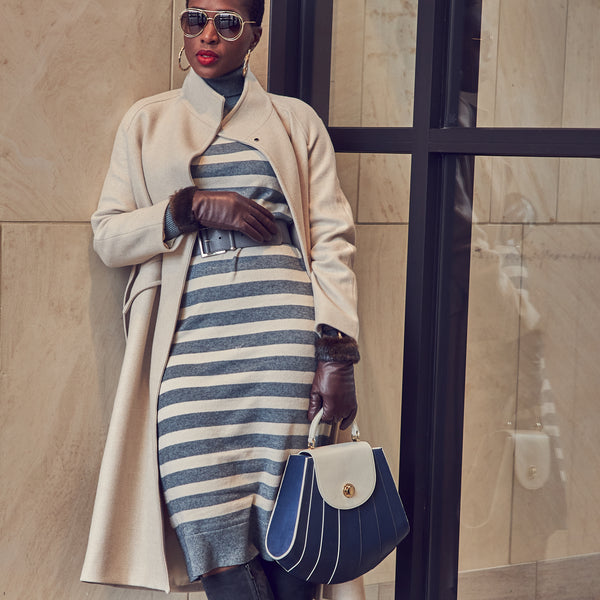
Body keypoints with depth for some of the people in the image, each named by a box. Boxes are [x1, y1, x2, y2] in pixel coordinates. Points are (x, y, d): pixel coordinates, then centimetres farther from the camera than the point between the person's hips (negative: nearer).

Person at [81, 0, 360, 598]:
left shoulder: (295, 120, 15)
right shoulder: (148, 120, 18)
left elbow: (331, 239, 7)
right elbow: (107, 236, 12)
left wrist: (337, 354, -5)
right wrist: (193, 208, -4)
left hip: (283, 340, -1)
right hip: (190, 344, 1)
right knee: (210, 528, -10)